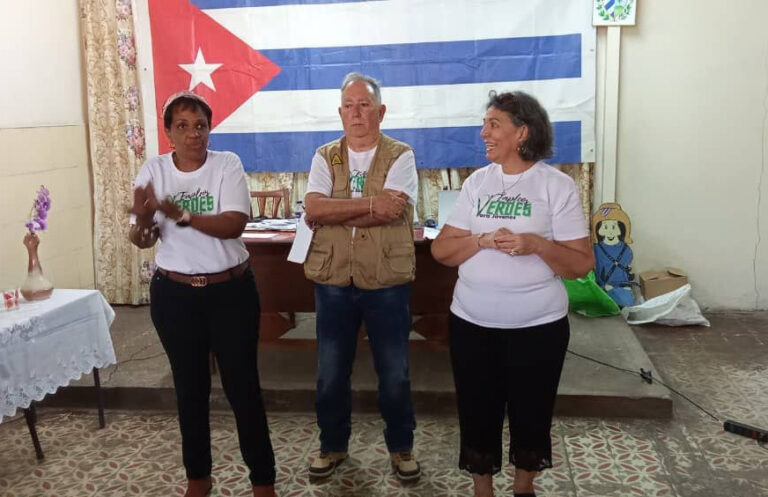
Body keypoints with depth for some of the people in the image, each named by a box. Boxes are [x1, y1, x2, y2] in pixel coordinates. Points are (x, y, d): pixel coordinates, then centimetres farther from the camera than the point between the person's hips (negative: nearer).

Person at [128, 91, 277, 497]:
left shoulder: (227, 164, -7)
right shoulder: (153, 170, -2)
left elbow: (234, 224, -19)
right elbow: (142, 241, -6)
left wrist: (181, 215, -30)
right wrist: (143, 221, -29)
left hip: (231, 290, -2)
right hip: (174, 294, 2)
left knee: (242, 385, 3)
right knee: (190, 387, 13)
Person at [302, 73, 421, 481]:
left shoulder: (400, 155, -3)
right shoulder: (324, 157, 5)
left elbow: (392, 212, -19)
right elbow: (313, 208, -12)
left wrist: (335, 213, -12)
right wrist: (371, 204, -20)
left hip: (386, 281, -2)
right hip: (333, 280, 3)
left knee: (394, 373, 10)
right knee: (330, 372, 14)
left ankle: (401, 447, 31)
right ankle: (333, 445, 34)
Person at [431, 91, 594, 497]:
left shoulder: (558, 186, -6)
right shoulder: (477, 182, 5)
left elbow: (582, 264, -7)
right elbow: (441, 250, 1)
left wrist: (536, 244, -24)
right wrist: (484, 240, -16)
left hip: (538, 326, -2)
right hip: (472, 323, 3)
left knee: (531, 413, 13)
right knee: (477, 414, 11)